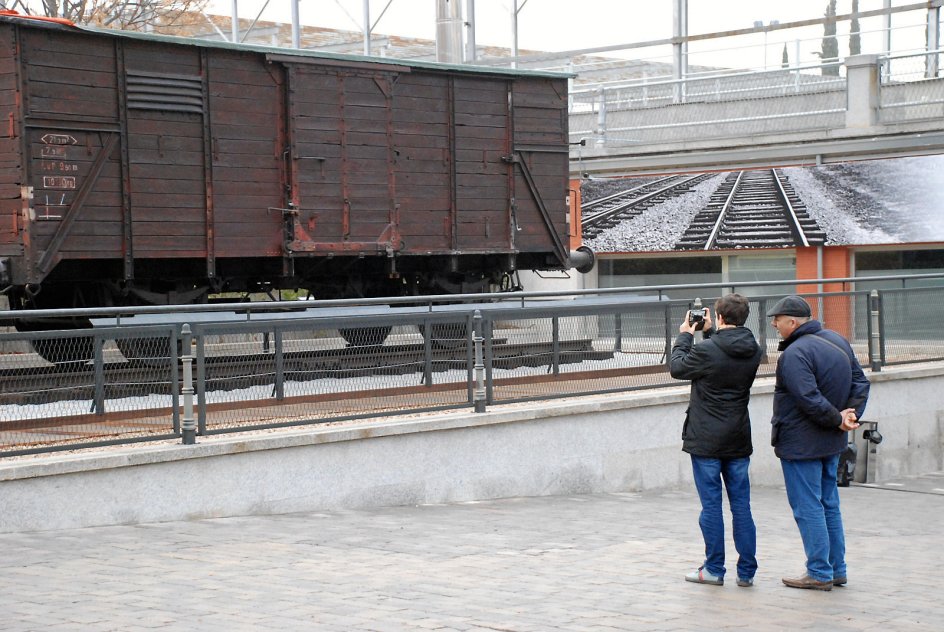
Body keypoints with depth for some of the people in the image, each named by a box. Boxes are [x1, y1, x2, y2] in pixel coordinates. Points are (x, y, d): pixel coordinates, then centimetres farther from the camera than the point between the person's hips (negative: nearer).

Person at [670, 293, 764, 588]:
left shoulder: (707, 351, -17)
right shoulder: (753, 351, 0)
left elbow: (676, 367, -1)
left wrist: (685, 336, 11)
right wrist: (709, 332, 20)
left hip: (706, 441, -5)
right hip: (738, 441, 5)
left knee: (711, 505, 3)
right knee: (741, 506, 8)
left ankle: (714, 569, 9)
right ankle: (747, 571, 11)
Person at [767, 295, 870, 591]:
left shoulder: (795, 353, -21)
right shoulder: (837, 340, 8)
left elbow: (809, 399, -27)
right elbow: (860, 381, 11)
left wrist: (837, 419, -14)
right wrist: (851, 414, 1)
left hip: (801, 443, -9)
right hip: (832, 443, 9)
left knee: (808, 508, 0)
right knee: (829, 505, 16)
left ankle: (819, 574, 4)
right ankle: (837, 569, 22)